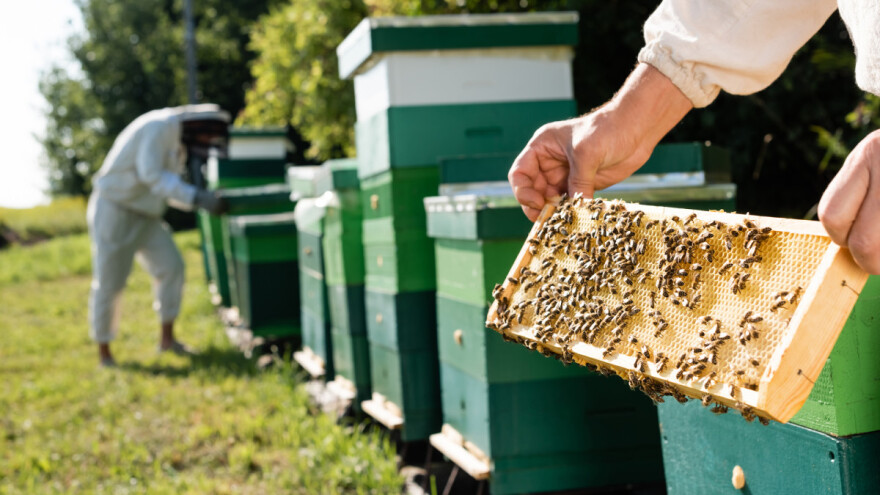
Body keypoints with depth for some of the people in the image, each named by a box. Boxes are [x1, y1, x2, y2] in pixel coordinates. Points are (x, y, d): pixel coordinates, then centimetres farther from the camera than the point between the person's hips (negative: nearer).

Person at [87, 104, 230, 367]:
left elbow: (170, 188, 12)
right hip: (113, 210, -9)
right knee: (109, 283, -2)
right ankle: (104, 353, 11)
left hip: (144, 215, 9)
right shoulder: (157, 127, -21)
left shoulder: (177, 141, 9)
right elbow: (152, 176, -31)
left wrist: (206, 201, -3)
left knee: (171, 267, -2)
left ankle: (167, 338, 8)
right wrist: (198, 197, -36)